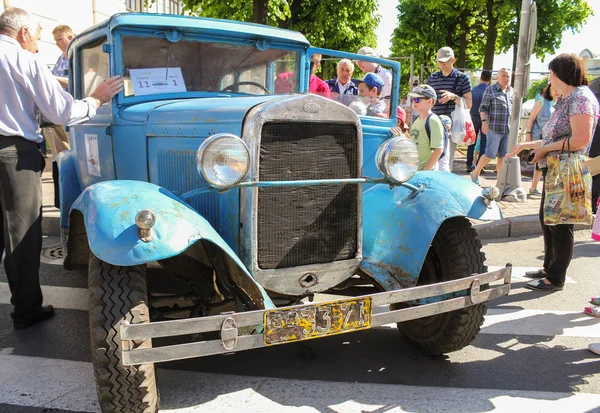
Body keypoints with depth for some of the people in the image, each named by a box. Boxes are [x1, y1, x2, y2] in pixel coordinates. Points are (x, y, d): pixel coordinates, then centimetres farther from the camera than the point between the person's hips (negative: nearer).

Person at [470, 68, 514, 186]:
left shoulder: (512, 91, 14)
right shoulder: (490, 90, -2)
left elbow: (514, 109, 22)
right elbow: (483, 108, -5)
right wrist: (484, 121, -17)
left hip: (508, 129, 6)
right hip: (494, 128, -6)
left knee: (503, 156, 7)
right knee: (490, 154, -6)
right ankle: (475, 173, 11)